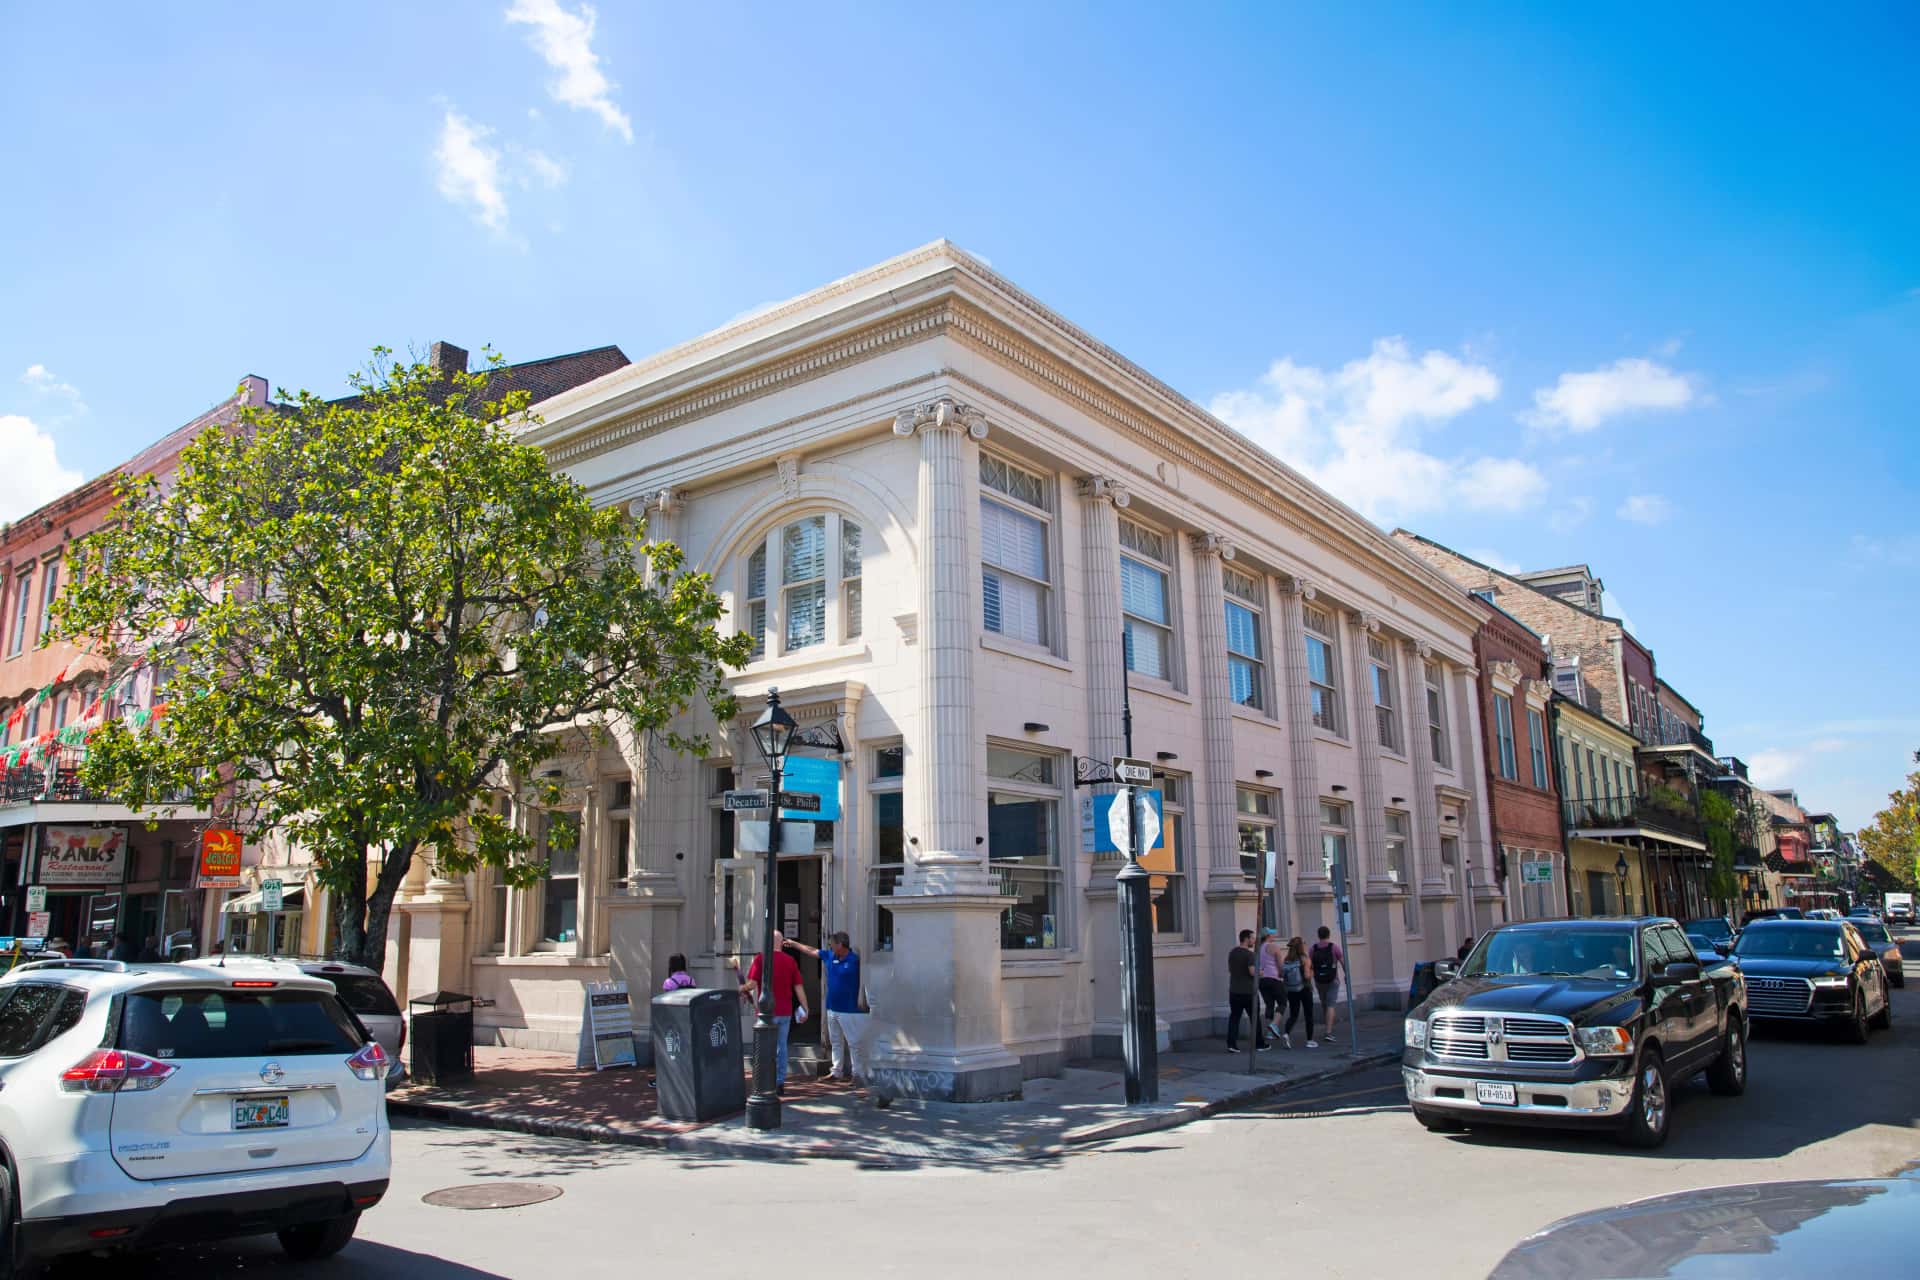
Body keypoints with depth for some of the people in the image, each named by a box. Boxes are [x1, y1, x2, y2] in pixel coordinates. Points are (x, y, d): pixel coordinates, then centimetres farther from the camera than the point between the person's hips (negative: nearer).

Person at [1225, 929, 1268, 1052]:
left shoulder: (1232, 953, 9)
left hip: (1234, 990, 6)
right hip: (1248, 991, -6)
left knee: (1234, 1017, 4)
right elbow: (1252, 972, -22)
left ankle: (1231, 1044, -5)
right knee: (1254, 1018, 8)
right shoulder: (1249, 954, -14)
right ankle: (1259, 1043, 17)